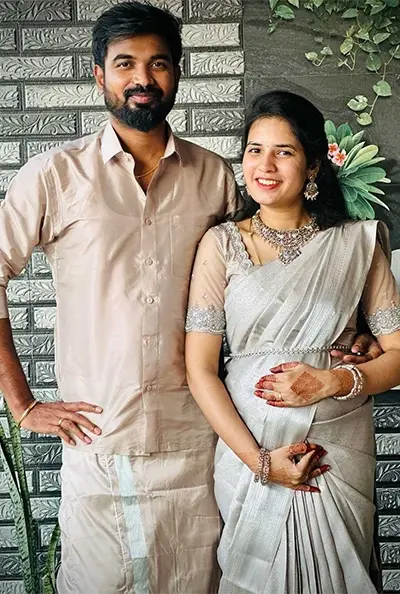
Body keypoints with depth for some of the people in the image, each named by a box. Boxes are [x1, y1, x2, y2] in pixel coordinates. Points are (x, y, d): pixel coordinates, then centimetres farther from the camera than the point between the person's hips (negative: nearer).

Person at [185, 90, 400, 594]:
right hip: (248, 448, 0)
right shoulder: (223, 244, -2)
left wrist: (334, 380, -17)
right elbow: (200, 368, -5)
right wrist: (258, 459, -12)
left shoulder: (356, 242, 1)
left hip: (340, 451, 1)